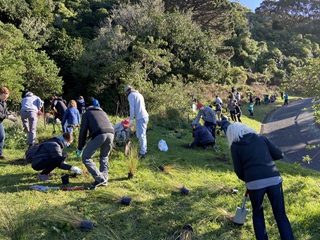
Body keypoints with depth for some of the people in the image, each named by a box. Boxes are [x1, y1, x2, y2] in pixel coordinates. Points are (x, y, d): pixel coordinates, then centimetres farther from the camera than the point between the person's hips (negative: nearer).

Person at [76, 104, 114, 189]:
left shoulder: (87, 113, 25)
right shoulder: (103, 112, 38)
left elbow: (83, 130, 15)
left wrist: (80, 148, 18)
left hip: (99, 134, -5)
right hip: (111, 133, 5)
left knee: (86, 158, 6)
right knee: (104, 157, 25)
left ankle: (100, 179, -1)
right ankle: (104, 180, 22)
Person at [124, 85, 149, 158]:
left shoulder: (131, 95, -3)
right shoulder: (139, 94, 22)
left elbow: (132, 108, -12)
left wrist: (131, 120, -10)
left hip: (140, 118, -9)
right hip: (145, 116, 9)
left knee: (141, 135, -8)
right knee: (142, 135, 16)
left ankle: (142, 153, -8)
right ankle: (144, 150, 22)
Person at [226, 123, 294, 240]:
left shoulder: (235, 146, 10)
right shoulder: (261, 138, 16)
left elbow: (238, 171, 8)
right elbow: (279, 154, 14)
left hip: (255, 183, -2)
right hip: (274, 179, 2)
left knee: (257, 214, 22)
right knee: (281, 215, 14)